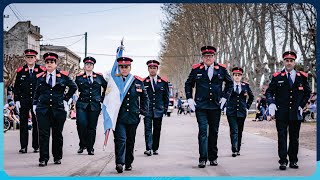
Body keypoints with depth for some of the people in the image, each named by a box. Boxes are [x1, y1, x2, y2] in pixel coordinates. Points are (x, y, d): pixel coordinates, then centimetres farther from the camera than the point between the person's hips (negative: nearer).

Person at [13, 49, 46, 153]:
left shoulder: (41, 70, 2)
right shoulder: (21, 71, 6)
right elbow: (16, 87, 9)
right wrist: (17, 100, 1)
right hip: (24, 101, 1)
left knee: (36, 124, 3)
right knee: (23, 123, 2)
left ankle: (36, 146, 11)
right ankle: (23, 146, 6)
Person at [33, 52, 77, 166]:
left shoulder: (63, 76, 3)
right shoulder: (40, 77, 8)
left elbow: (73, 87, 13)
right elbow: (37, 92, 18)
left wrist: (66, 98, 8)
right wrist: (35, 104, 11)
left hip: (59, 109, 0)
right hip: (43, 109, 1)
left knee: (57, 134, 7)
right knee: (43, 134, -4)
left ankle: (57, 157, 19)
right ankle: (43, 159, -1)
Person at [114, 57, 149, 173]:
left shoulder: (138, 81, 7)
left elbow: (145, 97, 15)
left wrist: (143, 111, 6)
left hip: (133, 117, 3)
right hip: (119, 117, -3)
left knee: (130, 141, 11)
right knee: (120, 139, -14)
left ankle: (128, 163, 22)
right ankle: (119, 163, -17)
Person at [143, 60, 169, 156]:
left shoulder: (163, 81, 7)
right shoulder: (143, 82, 3)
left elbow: (166, 96, 11)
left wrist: (165, 108, 4)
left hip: (158, 109, 2)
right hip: (147, 109, -2)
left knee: (157, 129, 6)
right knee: (148, 128, -8)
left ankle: (155, 148, 15)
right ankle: (148, 148, -11)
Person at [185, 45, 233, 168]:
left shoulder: (221, 69, 3)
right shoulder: (196, 69, 1)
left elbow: (230, 83, 15)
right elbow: (188, 84, 12)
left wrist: (224, 97, 6)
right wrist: (189, 99, 3)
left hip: (216, 106, 2)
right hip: (201, 106, -2)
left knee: (214, 132, 9)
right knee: (203, 131, -8)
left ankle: (213, 157, 20)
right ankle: (203, 158, -6)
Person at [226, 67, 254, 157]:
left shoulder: (245, 85, 7)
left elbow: (251, 96, 21)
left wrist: (247, 106, 13)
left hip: (242, 112, 3)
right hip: (231, 112, -3)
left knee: (239, 131, 9)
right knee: (234, 131, -10)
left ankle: (238, 149, 19)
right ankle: (234, 150, -11)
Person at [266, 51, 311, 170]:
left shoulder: (302, 77, 7)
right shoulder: (277, 77, 2)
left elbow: (307, 92, 17)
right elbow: (269, 92, 5)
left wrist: (302, 105, 6)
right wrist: (271, 103, -12)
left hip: (296, 113, 2)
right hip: (281, 113, -2)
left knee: (294, 137, 8)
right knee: (282, 137, -3)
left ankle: (293, 161, 17)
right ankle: (283, 161, 0)